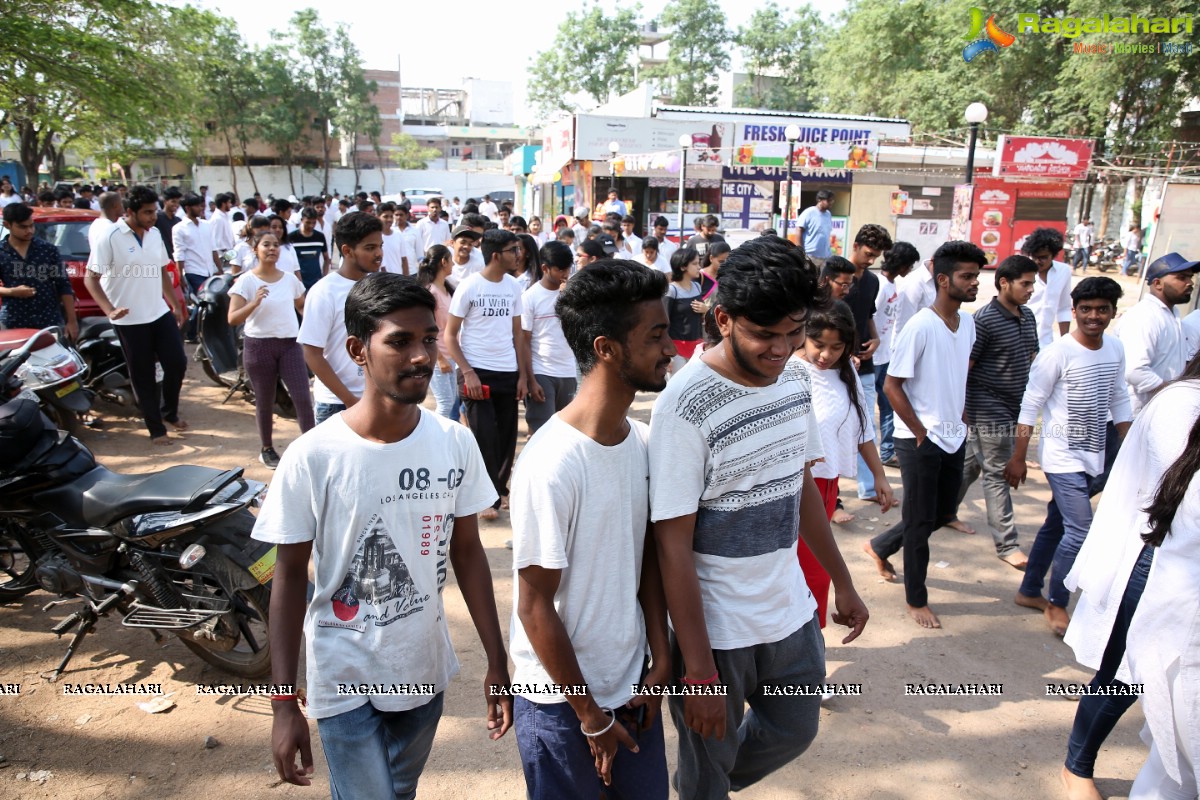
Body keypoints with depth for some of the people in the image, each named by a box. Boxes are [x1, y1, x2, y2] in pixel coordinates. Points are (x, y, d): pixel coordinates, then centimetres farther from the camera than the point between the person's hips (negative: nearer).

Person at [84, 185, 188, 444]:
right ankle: (156, 428, 16)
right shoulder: (110, 238, -13)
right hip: (129, 319, -5)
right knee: (142, 375, 4)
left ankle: (169, 411, 29)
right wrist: (109, 310, -24)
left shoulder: (155, 234, 5)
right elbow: (90, 279, -12)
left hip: (160, 313, 5)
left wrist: (176, 305, 18)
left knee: (177, 363, 5)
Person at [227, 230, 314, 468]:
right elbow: (232, 319, -11)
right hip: (259, 345, -2)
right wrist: (255, 302, -26)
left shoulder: (290, 278, 6)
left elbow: (303, 307, 21)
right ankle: (267, 450, 27)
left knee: (302, 397, -6)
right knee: (265, 401, 9)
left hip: (290, 343, 2)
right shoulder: (246, 281, -5)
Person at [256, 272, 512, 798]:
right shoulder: (312, 457, -18)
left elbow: (467, 552, 0)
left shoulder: (455, 442, -9)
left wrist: (497, 663, 1)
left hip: (425, 672, 4)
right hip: (347, 684, -4)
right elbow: (290, 576, -9)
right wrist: (283, 702, -9)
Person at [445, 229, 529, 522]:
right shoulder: (469, 287, -7)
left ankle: (499, 487, 29)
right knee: (485, 438, -1)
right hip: (478, 373, -4)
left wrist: (522, 374, 7)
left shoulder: (513, 286, 7)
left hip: (508, 373, 5)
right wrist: (467, 372, -13)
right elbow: (450, 335, -4)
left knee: (507, 437, 9)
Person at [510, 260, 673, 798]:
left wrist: (661, 659, 3)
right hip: (561, 703, -6)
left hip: (633, 684, 6)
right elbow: (535, 606, -19)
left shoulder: (644, 442, -3)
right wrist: (590, 714, -10)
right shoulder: (551, 465, -25)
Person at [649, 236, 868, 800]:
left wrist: (842, 581, 16)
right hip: (715, 626, -6)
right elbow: (673, 545, -21)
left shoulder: (794, 375, -2)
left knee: (795, 730, 25)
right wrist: (699, 670, -19)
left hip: (789, 608, 7)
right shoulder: (685, 406, -24)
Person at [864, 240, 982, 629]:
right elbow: (892, 385, -17)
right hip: (921, 440, -8)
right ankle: (916, 598, 22)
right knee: (921, 521, 5)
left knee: (942, 513, 18)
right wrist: (921, 433, -14)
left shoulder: (968, 323, 4)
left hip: (954, 437, 8)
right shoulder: (921, 326, -19)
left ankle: (879, 546, 40)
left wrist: (960, 418, 8)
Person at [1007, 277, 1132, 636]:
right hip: (1063, 457, -7)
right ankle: (1056, 605, 9)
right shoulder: (1058, 353, -16)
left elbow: (1119, 400, 14)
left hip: (1092, 456, 7)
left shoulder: (1116, 349, 4)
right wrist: (1018, 458, -12)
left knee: (1057, 525, 15)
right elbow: (1030, 405, -13)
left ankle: (1029, 592, 29)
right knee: (1080, 530, -10)